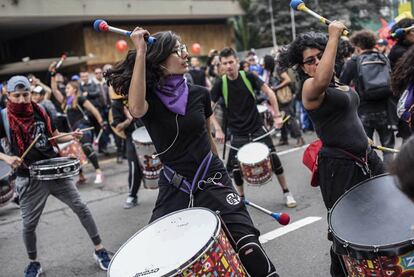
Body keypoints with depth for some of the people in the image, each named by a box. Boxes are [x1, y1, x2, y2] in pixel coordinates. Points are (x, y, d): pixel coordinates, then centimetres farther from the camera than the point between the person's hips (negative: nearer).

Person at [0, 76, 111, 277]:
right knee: (29, 224, 3)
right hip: (29, 179, -3)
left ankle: (99, 250, 14)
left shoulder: (40, 112, 4)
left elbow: (55, 137, 15)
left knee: (81, 208, 2)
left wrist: (71, 136, -4)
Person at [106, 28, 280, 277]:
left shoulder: (199, 94, 1)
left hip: (212, 180, 1)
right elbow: (136, 109, -32)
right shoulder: (148, 96, -7)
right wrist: (141, 52, -29)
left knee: (248, 247, -15)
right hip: (174, 186, 0)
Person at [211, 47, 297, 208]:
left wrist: (277, 115, -11)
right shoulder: (220, 85, -7)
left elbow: (269, 93, -4)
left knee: (274, 159, -4)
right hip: (237, 134, 0)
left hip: (257, 128, 0)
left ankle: (286, 193, 13)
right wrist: (218, 130, -16)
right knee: (236, 168, -1)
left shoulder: (248, 77, -7)